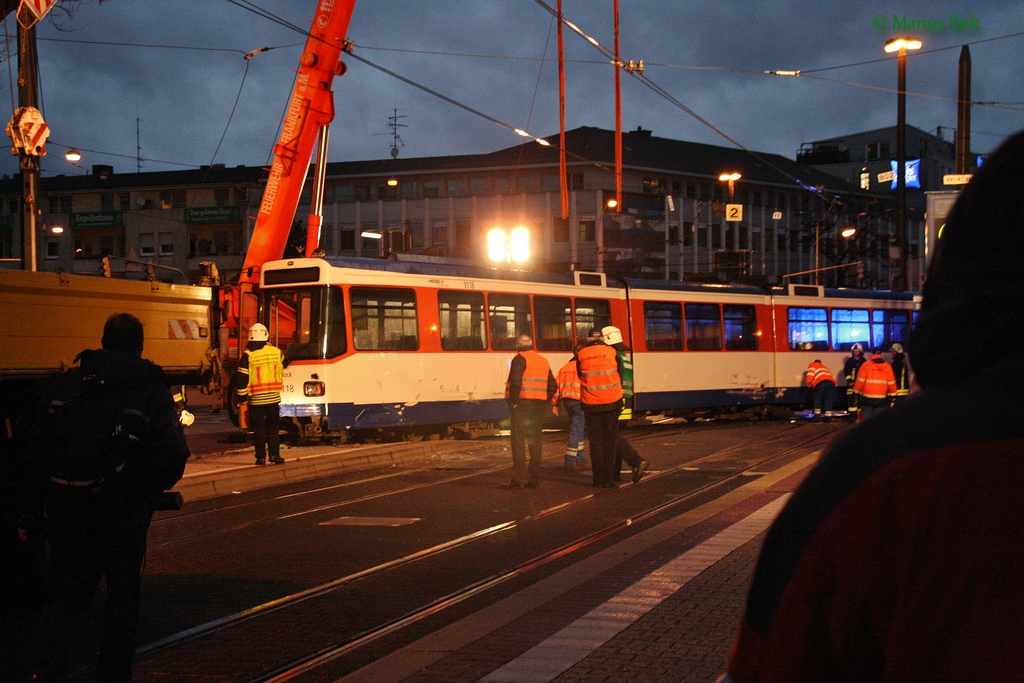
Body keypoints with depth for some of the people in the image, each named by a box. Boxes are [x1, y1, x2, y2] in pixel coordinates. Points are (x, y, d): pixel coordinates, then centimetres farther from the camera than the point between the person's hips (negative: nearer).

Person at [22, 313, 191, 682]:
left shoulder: (67, 383, 5)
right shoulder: (153, 392, -4)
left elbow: (35, 446, 5)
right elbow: (173, 456, -11)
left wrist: (43, 498, 13)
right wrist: (150, 487, 9)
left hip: (68, 511, 2)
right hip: (125, 513, -2)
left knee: (67, 596, 9)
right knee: (123, 596, 14)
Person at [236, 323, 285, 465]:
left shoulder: (247, 356, -9)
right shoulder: (276, 352, -1)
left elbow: (242, 378, -8)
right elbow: (281, 371, 16)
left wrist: (243, 395, 1)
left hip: (256, 398, -1)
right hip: (273, 397, 1)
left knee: (258, 428, 6)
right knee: (273, 427, 10)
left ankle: (260, 457, 6)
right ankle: (274, 454, 3)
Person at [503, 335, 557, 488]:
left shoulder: (520, 359, -5)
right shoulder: (544, 361, 17)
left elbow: (515, 382, -17)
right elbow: (552, 385, 16)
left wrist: (513, 401, -10)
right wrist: (548, 402, 16)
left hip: (523, 403, -6)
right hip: (539, 405, 6)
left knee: (518, 440, -5)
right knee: (536, 441, 10)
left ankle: (518, 477, -11)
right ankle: (534, 478, 9)